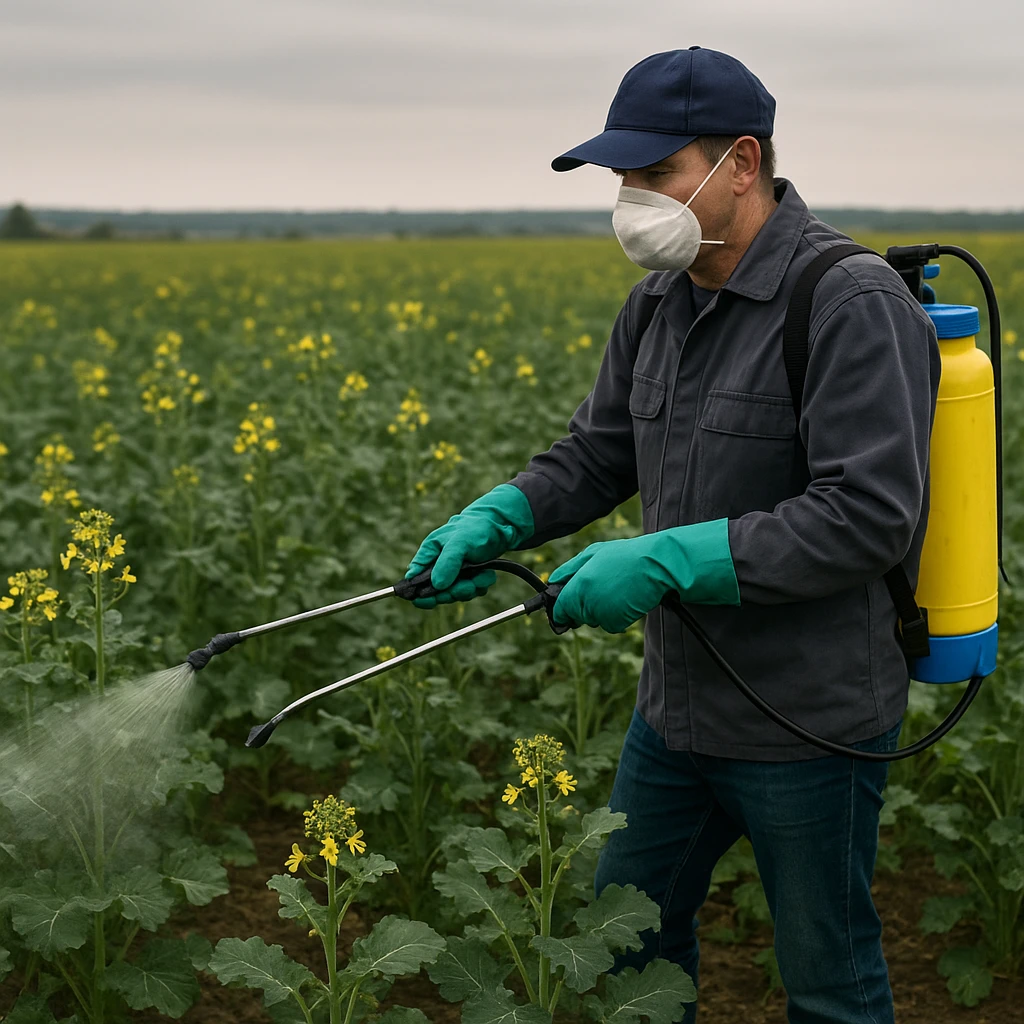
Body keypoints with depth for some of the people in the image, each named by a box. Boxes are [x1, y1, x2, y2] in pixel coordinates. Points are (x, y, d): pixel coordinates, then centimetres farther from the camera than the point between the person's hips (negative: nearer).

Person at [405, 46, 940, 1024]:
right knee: (628, 937, 23)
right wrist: (492, 520, -8)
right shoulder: (661, 302, 5)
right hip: (678, 709, 8)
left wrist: (666, 559, -29)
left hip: (807, 724, -8)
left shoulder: (854, 305, -22)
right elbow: (599, 452, 11)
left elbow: (869, 517, -28)